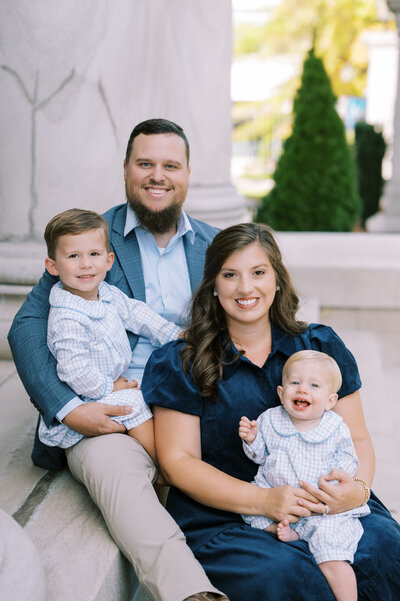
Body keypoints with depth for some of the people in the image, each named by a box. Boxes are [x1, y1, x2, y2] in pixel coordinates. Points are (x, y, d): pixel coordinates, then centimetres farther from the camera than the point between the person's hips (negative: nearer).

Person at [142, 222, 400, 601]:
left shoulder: (322, 347, 11)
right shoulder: (181, 365, 3)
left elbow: (357, 439, 10)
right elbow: (177, 461, -3)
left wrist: (357, 489, -14)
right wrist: (262, 501, -17)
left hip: (328, 510, 3)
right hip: (222, 519, -2)